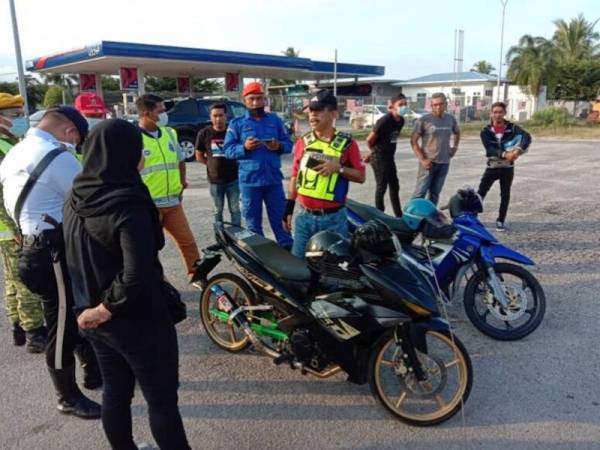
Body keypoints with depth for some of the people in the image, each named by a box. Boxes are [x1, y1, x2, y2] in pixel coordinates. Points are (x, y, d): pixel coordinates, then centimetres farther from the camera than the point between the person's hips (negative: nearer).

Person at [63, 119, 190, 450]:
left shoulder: (76, 197, -1)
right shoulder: (127, 204, -25)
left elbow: (75, 257, 10)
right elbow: (138, 273, -33)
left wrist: (95, 306, 10)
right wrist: (108, 307, -18)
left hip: (92, 319, 8)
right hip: (138, 321, -7)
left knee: (115, 392, 23)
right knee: (162, 400, 9)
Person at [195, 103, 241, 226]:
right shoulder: (204, 133, -3)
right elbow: (199, 156, 7)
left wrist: (236, 164, -2)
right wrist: (212, 164, 1)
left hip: (233, 179, -1)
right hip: (215, 180, 1)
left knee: (235, 209, 6)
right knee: (217, 211, 13)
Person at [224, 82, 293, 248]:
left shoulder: (275, 120, 10)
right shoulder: (237, 123, 4)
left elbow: (289, 144, 8)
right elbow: (228, 150, -2)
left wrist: (279, 146, -14)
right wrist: (244, 147, -20)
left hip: (273, 179, 1)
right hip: (249, 180, -1)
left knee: (280, 220, 7)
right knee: (253, 223, 8)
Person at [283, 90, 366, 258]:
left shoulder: (347, 143, -4)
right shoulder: (303, 142, 6)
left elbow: (361, 176, 0)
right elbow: (295, 177, 12)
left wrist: (339, 168, -18)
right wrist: (288, 210, 10)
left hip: (333, 219, -3)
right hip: (304, 217, 3)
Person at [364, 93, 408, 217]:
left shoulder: (401, 121, 4)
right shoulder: (384, 121, -21)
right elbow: (369, 139, -16)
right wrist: (376, 152, 4)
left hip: (390, 157, 8)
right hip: (379, 159, -8)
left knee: (395, 186, 14)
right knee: (381, 187, 0)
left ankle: (399, 215, 25)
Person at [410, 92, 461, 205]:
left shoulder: (451, 119, 6)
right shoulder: (424, 120, -8)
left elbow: (457, 133, 27)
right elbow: (413, 141, -7)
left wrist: (455, 147, 12)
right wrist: (422, 159, -14)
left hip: (444, 163, 5)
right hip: (429, 163, -5)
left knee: (435, 194, 11)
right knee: (420, 193, -8)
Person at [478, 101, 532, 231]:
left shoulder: (512, 128, -4)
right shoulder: (486, 131, -4)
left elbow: (527, 137, -22)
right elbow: (489, 149, -19)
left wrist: (518, 151, -42)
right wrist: (504, 154, -37)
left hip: (508, 168, 1)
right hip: (492, 167, 0)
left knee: (505, 195, 7)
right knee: (480, 193, -1)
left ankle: (500, 221, 19)